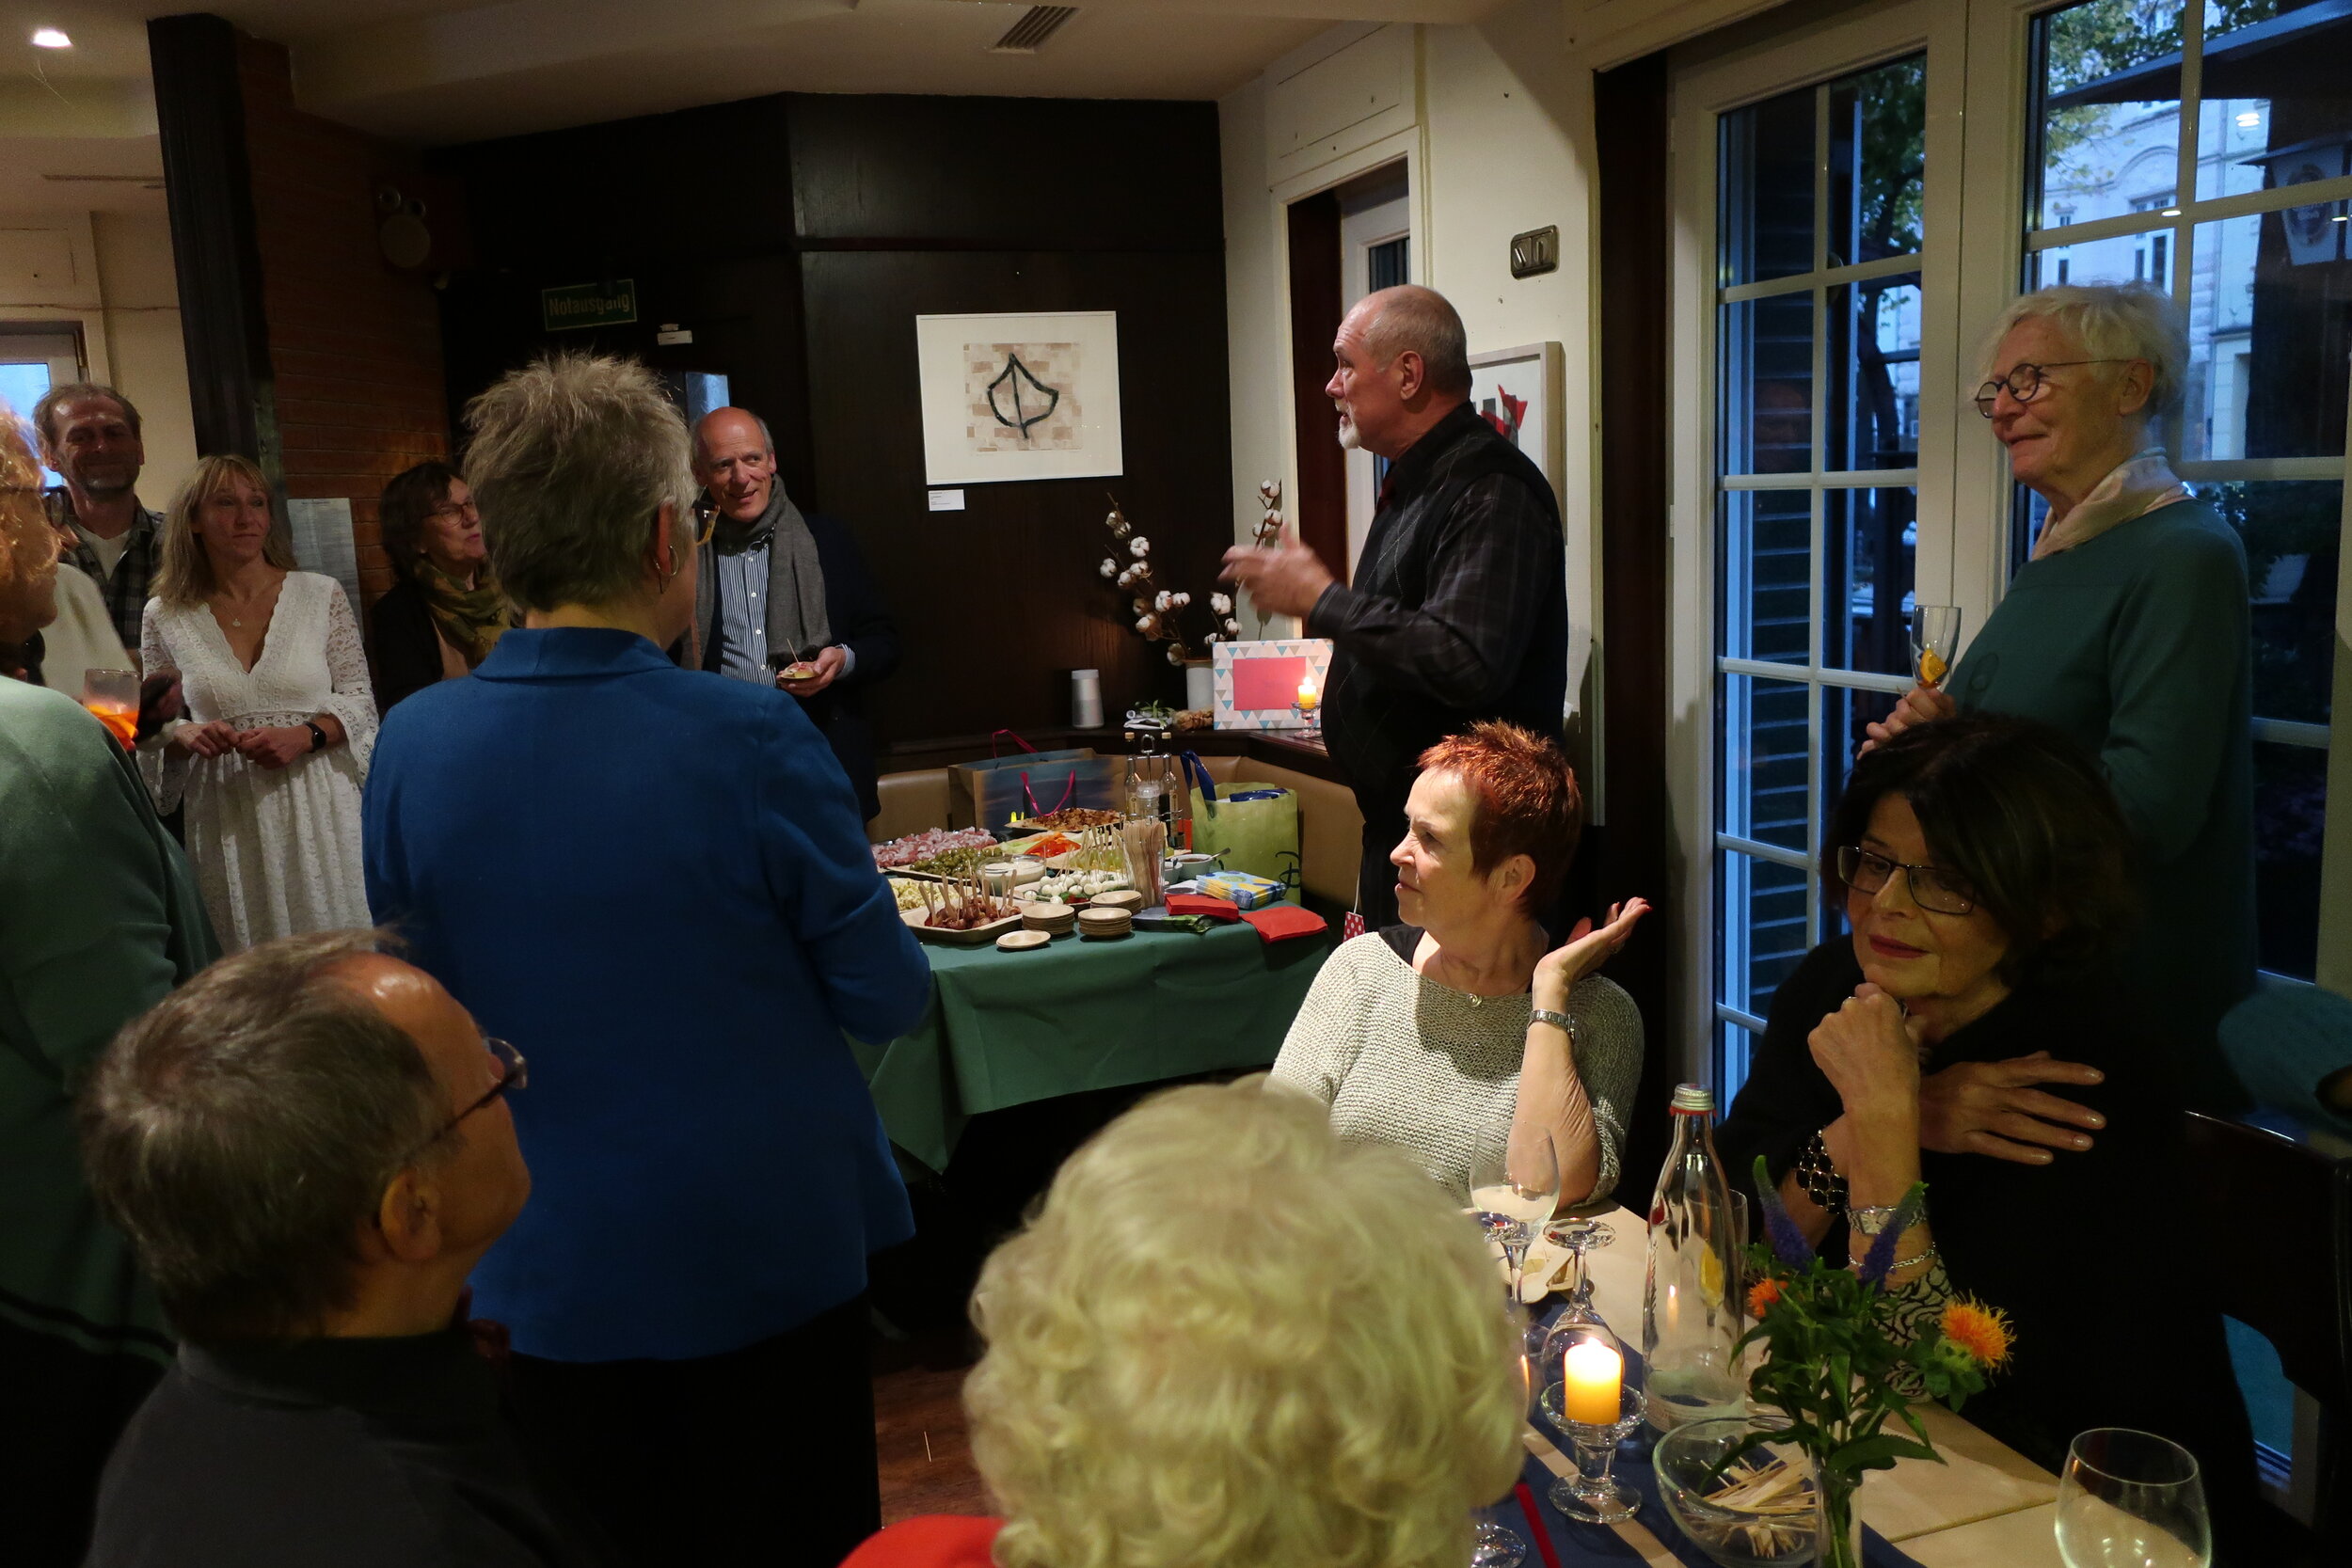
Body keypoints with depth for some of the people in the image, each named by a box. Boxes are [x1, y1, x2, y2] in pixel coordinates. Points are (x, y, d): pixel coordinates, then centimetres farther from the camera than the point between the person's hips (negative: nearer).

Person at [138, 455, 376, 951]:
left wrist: (304, 737, -13)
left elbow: (360, 701, 3)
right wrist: (185, 735, -9)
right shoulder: (165, 616, 5)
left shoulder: (322, 594, 1)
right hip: (226, 822, 1)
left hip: (319, 808, -1)